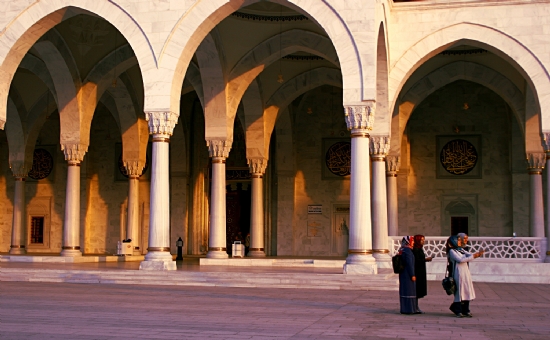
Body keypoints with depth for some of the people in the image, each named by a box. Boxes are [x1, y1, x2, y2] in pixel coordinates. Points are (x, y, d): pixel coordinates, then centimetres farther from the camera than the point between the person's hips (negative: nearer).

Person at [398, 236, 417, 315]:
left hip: (403, 274, 10)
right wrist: (412, 275, -18)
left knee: (404, 290, 11)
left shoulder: (401, 250, 12)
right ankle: (408, 309, -2)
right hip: (408, 274, -10)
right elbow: (409, 264, -21)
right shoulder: (407, 250, -18)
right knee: (409, 291, -4)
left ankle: (404, 309, 15)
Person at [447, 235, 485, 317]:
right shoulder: (452, 251, -7)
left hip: (466, 273, 7)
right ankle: (458, 311, 6)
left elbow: (470, 255, 10)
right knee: (459, 292, -3)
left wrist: (477, 254, -10)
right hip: (459, 274, -7)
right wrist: (473, 257, -15)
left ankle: (466, 311, 15)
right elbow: (460, 260, -16)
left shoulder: (461, 250, 16)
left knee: (467, 291, 7)